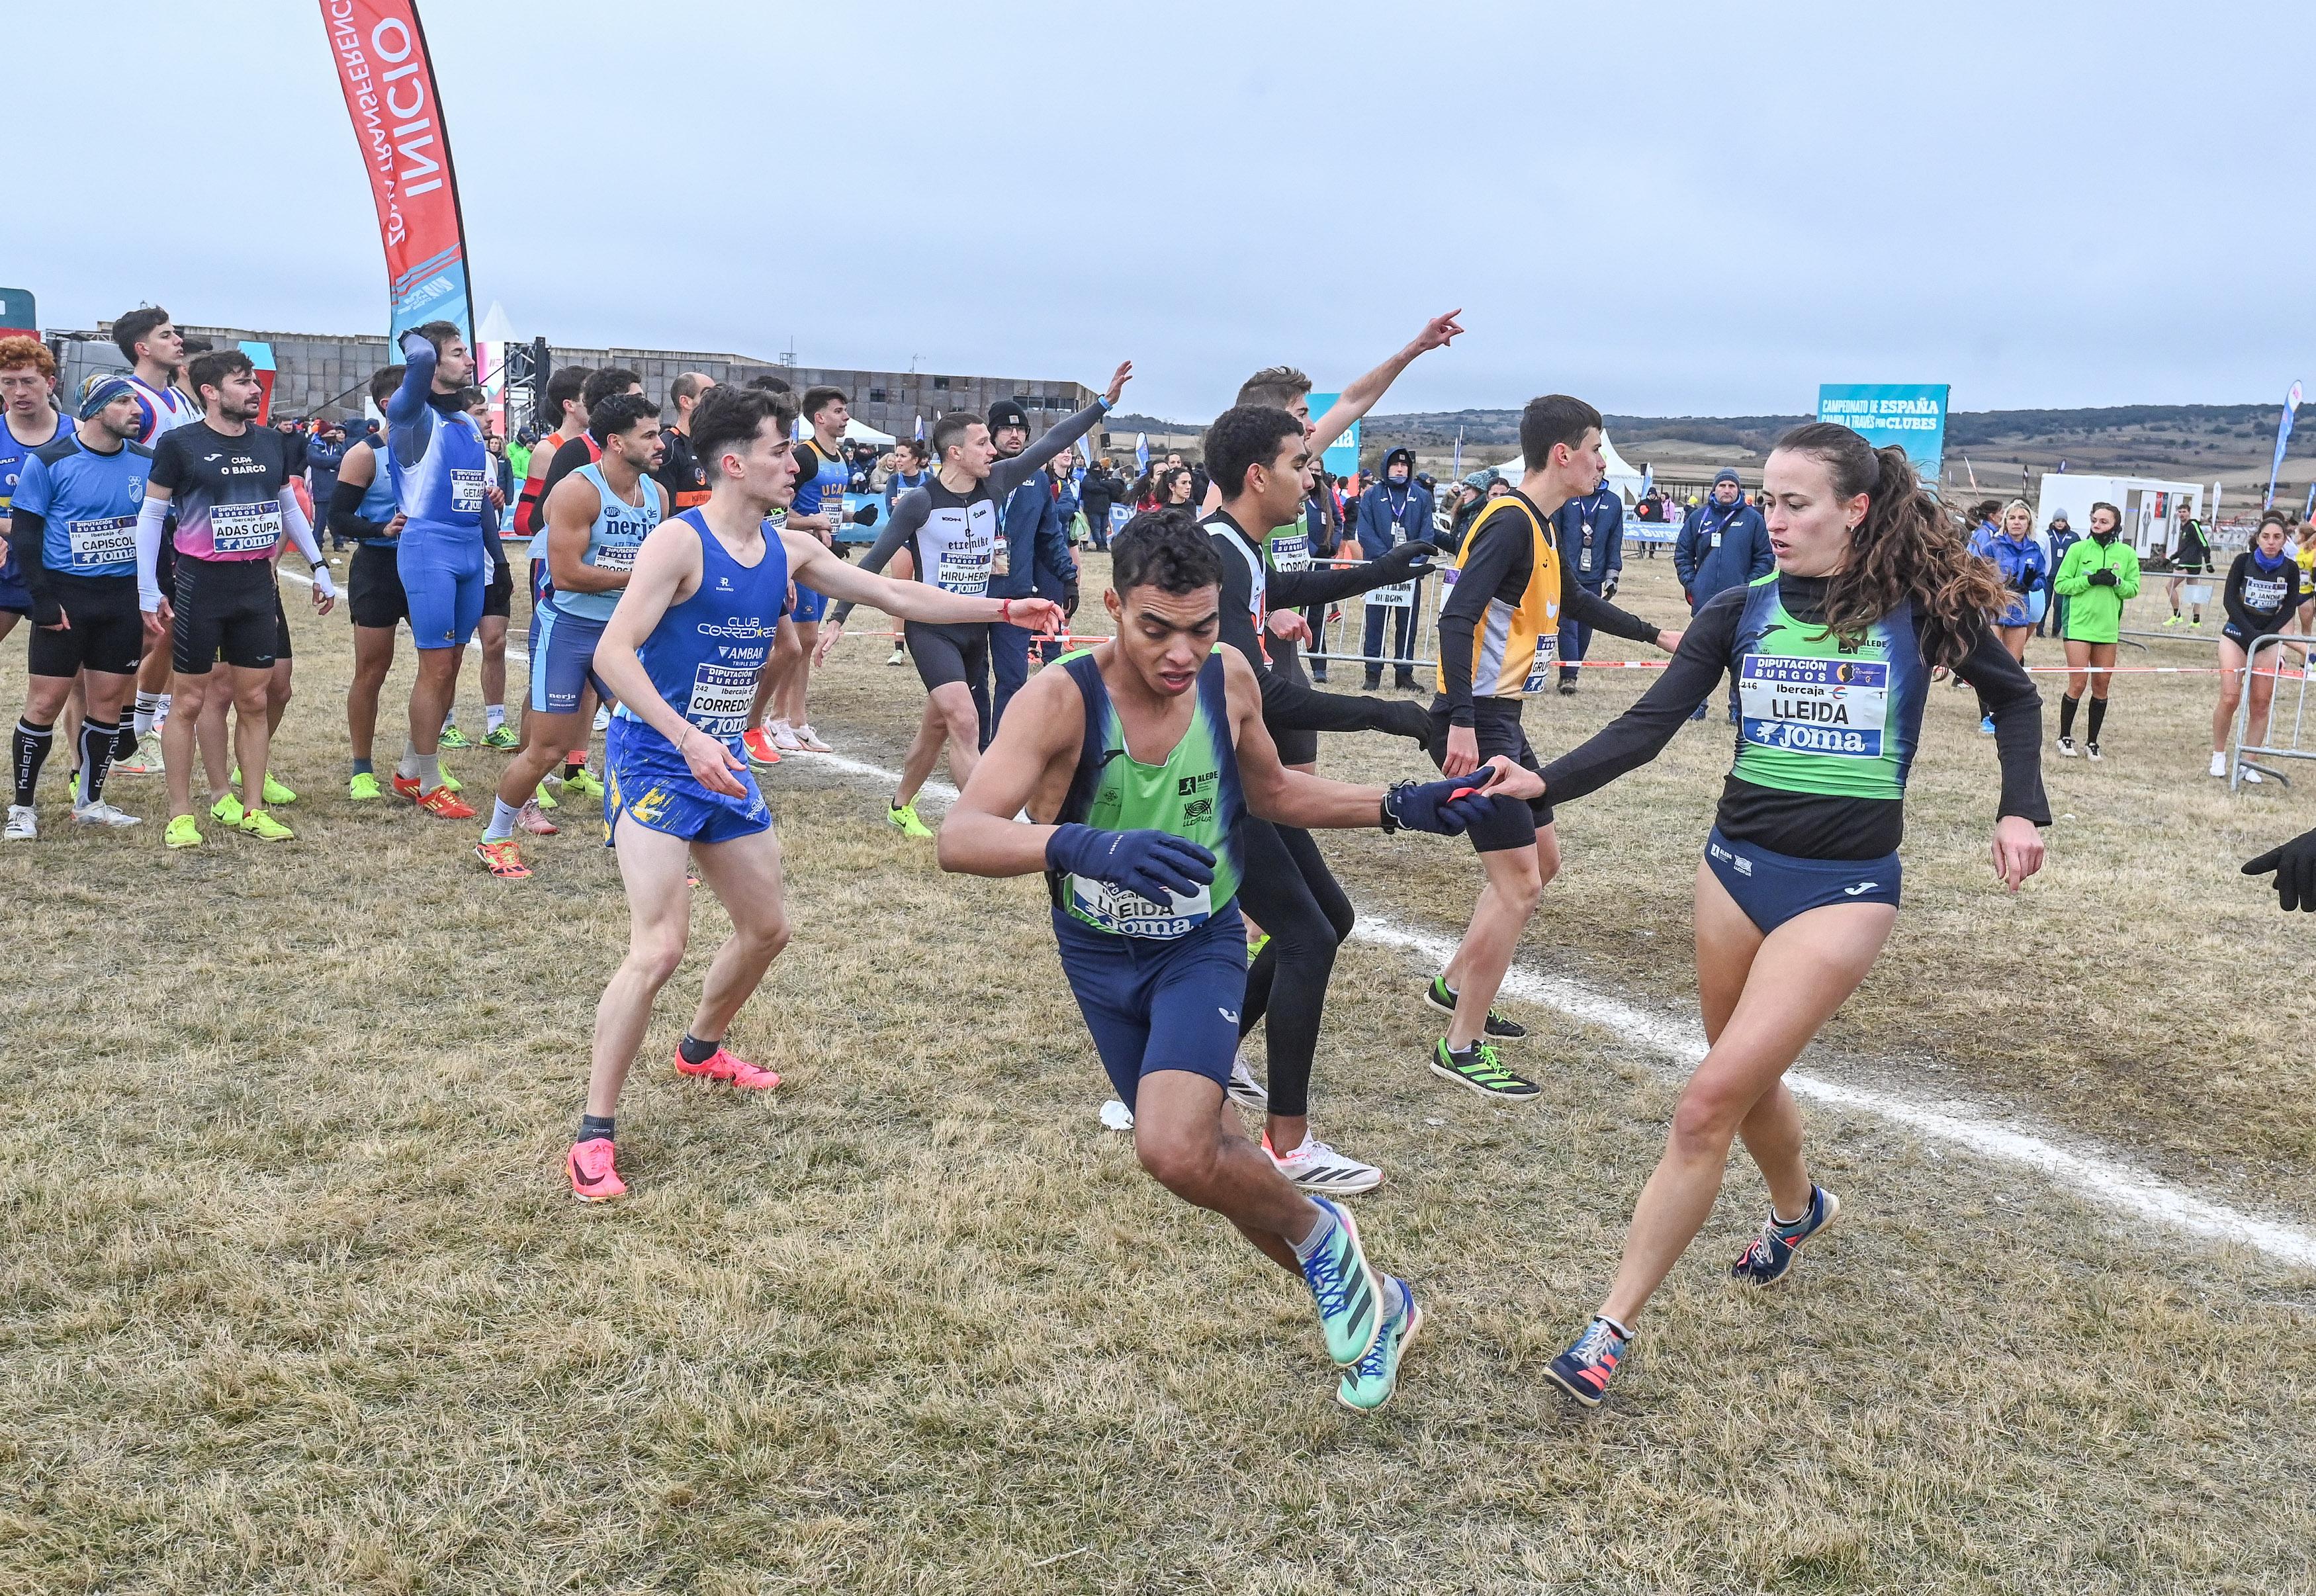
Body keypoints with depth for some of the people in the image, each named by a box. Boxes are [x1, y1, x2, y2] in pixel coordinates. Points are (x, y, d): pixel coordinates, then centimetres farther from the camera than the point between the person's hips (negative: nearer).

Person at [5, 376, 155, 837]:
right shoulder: (48, 461, -6)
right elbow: (24, 535, -6)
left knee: (108, 702, 7)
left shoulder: (146, 462, 5)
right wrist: (45, 604, -12)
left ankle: (90, 801, 21)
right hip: (64, 595, -3)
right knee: (45, 703, -2)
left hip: (125, 598, 4)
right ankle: (22, 807, 10)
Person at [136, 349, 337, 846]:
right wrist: (148, 590, -7)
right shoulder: (180, 444, -7)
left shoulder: (270, 442, 7)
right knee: (189, 701, 1)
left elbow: (290, 509, 18)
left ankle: (252, 809, 17)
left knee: (255, 700, 8)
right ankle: (181, 815, 9)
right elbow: (150, 516, -3)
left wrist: (319, 567, 15)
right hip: (202, 584, -5)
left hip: (258, 584, 5)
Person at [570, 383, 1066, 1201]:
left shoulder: (789, 551, 5)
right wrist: (687, 739, -34)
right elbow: (613, 652, -23)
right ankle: (594, 1135, -7)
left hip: (724, 765, 8)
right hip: (655, 763, -8)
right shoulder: (679, 541, -17)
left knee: (766, 928, 18)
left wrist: (1004, 609, 7)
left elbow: (895, 595, 11)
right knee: (660, 947, -18)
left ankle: (700, 1049, 45)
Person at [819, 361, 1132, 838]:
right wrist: (837, 619, -11)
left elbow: (1051, 443, -1)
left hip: (975, 626, 6)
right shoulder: (920, 502, -15)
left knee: (936, 726, 16)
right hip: (931, 628, -6)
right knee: (965, 722, -19)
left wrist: (1105, 401, -5)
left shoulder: (995, 483, -2)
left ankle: (901, 808, 37)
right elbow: (874, 561, -10)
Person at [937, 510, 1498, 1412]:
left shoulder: (1229, 679, -13)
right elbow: (959, 837, -38)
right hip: (1099, 956, 1)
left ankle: (1319, 1237, 5)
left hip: (1204, 945, -1)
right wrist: (1086, 846, -55)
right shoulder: (1062, 697, -25)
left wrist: (1397, 808, -2)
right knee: (1210, 1152, 13)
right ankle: (1372, 1304, 36)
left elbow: (1269, 793, 8)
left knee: (1173, 1149, -26)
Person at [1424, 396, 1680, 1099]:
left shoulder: (1537, 526, 14)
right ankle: (1462, 1048, 3)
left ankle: (1455, 984, 33)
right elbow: (1456, 619, -27)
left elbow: (1572, 601, 31)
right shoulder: (1510, 522, -16)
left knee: (1542, 860, 20)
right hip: (1476, 723, -10)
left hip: (1502, 721, 10)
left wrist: (1654, 634, 40)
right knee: (1518, 881, -7)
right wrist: (1462, 722, -34)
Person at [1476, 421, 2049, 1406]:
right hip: (1738, 869, 4)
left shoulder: (1922, 606, -6)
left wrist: (2020, 810, -1)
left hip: (1843, 888, -4)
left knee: (1711, 1102, -13)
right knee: (1749, 1083, 19)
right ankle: (1797, 1208, 53)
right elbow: (1647, 727, -10)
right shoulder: (1739, 613, -1)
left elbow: (2014, 698, 12)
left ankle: (1613, 1325, -4)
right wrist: (1543, 783, -25)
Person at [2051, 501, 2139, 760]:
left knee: (2102, 686, 7)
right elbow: (2060, 585, -2)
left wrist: (2116, 582, -12)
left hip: (2108, 628, 3)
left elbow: (2133, 589, 7)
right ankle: (2065, 736, 13)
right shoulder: (2079, 549, -1)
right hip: (2079, 625, -3)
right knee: (2077, 684, -4)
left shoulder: (2127, 553, 5)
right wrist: (2090, 580, -14)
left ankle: (2092, 741, 18)